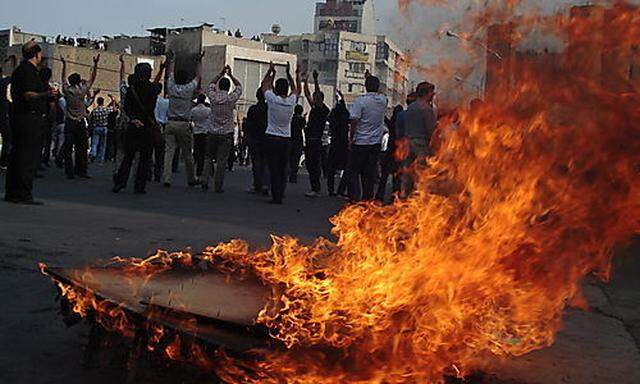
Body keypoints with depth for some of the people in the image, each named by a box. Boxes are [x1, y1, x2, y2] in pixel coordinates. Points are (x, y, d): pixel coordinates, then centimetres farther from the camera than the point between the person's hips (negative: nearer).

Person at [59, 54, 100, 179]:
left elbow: (63, 78, 15)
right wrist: (95, 65, 10)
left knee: (68, 149, 2)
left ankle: (70, 172, -1)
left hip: (69, 123, 1)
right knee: (81, 148, 5)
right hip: (81, 123, -1)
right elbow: (92, 79, 5)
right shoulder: (82, 91, -6)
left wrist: (64, 65, 27)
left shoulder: (67, 90, -2)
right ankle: (80, 170, 4)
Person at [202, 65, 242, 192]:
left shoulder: (213, 97, -4)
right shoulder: (231, 99, -9)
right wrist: (231, 75, 14)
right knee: (222, 160, 0)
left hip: (213, 134, 2)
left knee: (208, 158, 14)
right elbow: (239, 86, 9)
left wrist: (221, 74, 21)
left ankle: (205, 181, 4)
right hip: (226, 134, -2)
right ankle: (218, 186, 1)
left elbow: (211, 84, 17)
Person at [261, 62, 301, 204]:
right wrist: (289, 74, 22)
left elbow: (265, 85, 7)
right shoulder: (291, 101, -3)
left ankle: (276, 196, -4)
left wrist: (271, 71, 17)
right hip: (286, 139, 3)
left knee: (274, 169, -3)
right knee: (283, 169, 9)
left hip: (271, 139, -3)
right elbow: (296, 89, 19)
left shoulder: (273, 100, -11)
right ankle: (280, 195, 9)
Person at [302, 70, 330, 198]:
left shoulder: (324, 110, -6)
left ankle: (316, 189, -9)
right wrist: (306, 82, 14)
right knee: (310, 165, 9)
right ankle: (315, 188, 14)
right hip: (309, 140, 9)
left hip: (316, 141, -9)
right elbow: (307, 95, 20)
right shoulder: (314, 108, 17)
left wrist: (315, 80, -25)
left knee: (315, 166, -9)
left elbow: (318, 95, -18)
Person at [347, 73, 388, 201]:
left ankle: (355, 197, -3)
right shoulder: (383, 100, 2)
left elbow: (354, 121, -16)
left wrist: (351, 138, -7)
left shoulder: (360, 101, -12)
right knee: (370, 173, 9)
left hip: (360, 142, -4)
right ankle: (367, 198, 11)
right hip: (376, 143, 4)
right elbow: (378, 93, 26)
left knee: (353, 171, 4)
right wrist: (372, 78, 35)